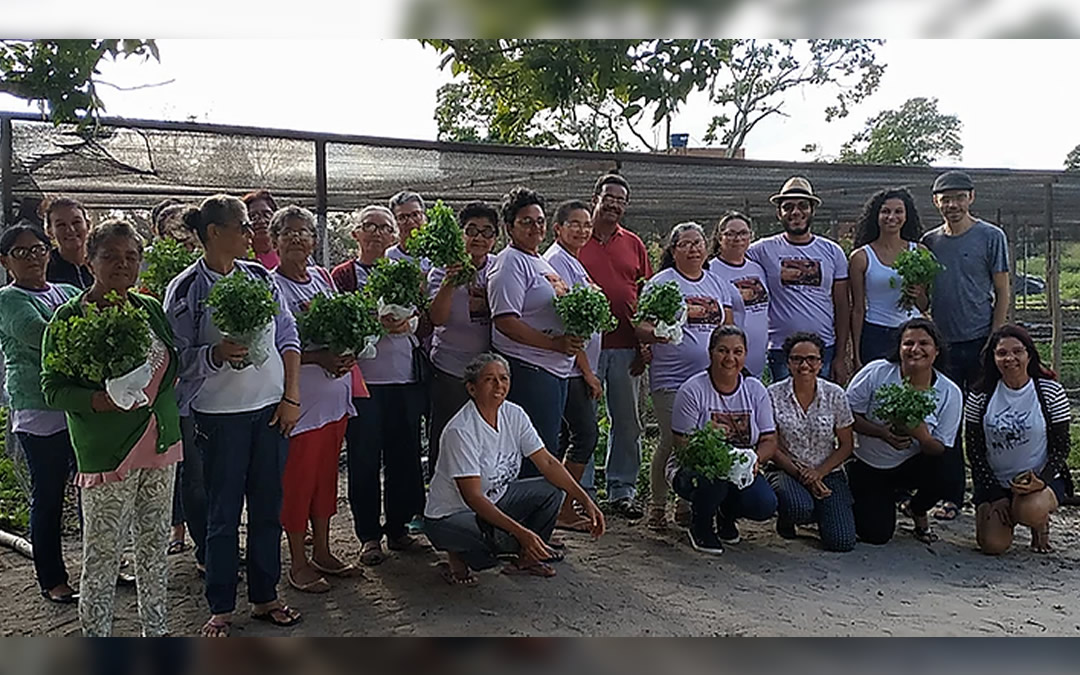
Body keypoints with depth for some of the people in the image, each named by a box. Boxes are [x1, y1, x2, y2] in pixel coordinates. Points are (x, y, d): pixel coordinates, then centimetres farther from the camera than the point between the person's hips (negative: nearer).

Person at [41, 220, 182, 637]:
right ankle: (96, 638, 18)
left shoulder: (150, 309, 7)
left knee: (155, 545, 16)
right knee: (102, 556, 3)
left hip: (160, 445, 6)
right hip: (106, 452, -5)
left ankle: (156, 629, 30)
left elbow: (173, 363, 19)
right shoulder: (70, 317, -8)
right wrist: (98, 400, -24)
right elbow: (52, 388, -9)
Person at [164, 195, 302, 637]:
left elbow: (288, 338, 8)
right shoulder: (185, 290, -6)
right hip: (220, 414, -4)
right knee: (223, 514, 5)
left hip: (271, 409, 4)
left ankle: (265, 597, 26)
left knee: (268, 508, 11)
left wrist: (291, 396, 2)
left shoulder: (261, 277, 6)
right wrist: (217, 354, -23)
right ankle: (220, 609, 20)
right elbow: (177, 356, -4)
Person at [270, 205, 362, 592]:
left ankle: (322, 552, 29)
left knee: (326, 475, 15)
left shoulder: (324, 278, 10)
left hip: (335, 396, 7)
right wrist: (319, 358, -22)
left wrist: (347, 353, -5)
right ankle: (298, 564, 16)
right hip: (299, 396, -6)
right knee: (297, 479, 3)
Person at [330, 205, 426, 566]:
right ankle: (369, 534, 15)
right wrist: (376, 323, -19)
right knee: (364, 458, 2)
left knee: (404, 455, 8)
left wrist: (407, 324, -8)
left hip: (405, 378, 4)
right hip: (363, 378, -4)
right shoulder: (343, 274, 2)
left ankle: (398, 527, 23)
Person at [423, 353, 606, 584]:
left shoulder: (514, 415, -6)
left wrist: (586, 501, -14)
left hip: (495, 500, 7)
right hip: (449, 517, -7)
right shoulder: (460, 431, -27)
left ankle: (524, 559, 8)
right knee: (504, 538, -34)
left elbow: (547, 463, -4)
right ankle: (459, 556, -2)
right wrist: (521, 532, -36)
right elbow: (473, 497, -29)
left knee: (552, 490, -8)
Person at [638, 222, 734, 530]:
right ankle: (657, 505, 13)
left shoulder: (719, 285, 16)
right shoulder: (660, 283, 0)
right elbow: (641, 329, -6)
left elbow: (729, 330, 19)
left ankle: (691, 504, 21)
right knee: (672, 442, -4)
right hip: (672, 380, -5)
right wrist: (656, 333, -27)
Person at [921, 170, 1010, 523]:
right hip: (942, 344, 3)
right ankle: (951, 495, 13)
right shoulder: (929, 241, 9)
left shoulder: (991, 236, 0)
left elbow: (1002, 293, -2)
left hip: (979, 342, -3)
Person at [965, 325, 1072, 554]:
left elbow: (1061, 447, -4)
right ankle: (1005, 511, 21)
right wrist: (995, 496, -8)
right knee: (992, 545, -14)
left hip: (1041, 478, -1)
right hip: (994, 481, 2)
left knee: (1030, 511, -35)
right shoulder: (981, 397, -4)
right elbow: (974, 450, -1)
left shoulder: (1051, 392, -7)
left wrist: (1041, 481, -21)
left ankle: (1041, 523, 5)